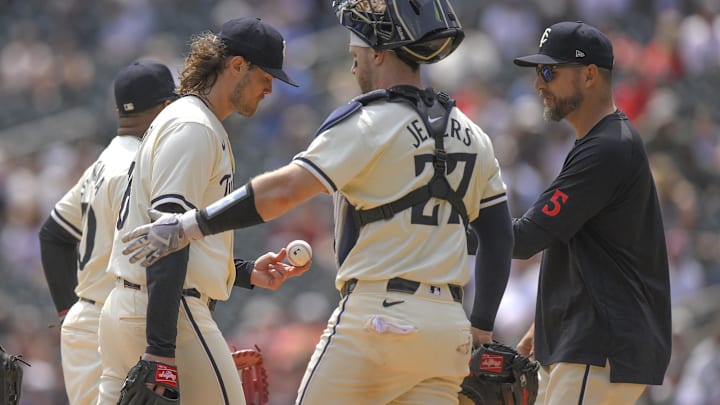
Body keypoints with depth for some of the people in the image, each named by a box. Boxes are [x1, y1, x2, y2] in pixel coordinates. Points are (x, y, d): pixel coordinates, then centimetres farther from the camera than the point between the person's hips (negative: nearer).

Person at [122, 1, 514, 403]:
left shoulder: (371, 123, -7)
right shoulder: (470, 136, 14)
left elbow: (286, 190, -15)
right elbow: (501, 238, 14)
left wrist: (190, 227, -12)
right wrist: (482, 331, 19)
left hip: (377, 316, -6)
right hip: (448, 330, 6)